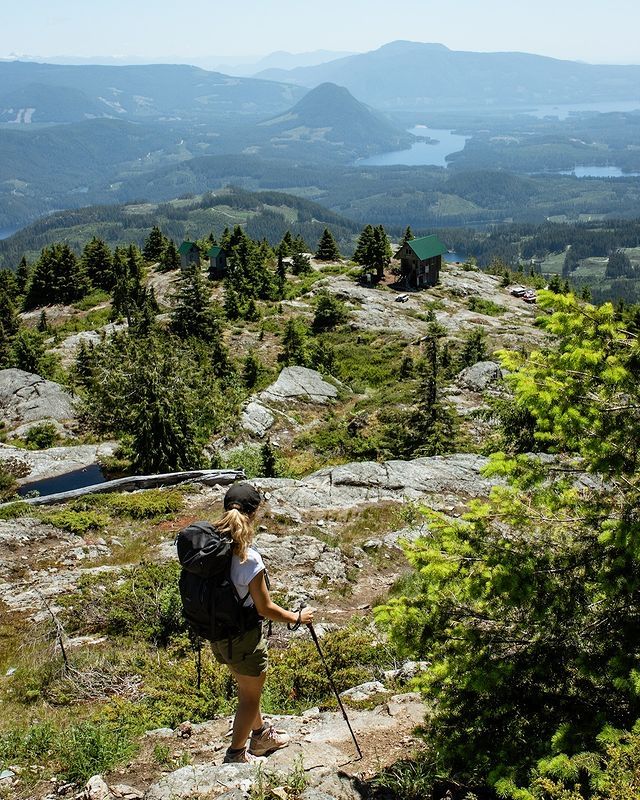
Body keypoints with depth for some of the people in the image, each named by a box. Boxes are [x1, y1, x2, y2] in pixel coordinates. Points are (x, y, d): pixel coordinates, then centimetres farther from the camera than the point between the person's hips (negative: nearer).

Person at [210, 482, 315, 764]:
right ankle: (236, 756, 32)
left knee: (248, 687, 29)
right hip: (243, 638, -7)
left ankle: (262, 735, 50)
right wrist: (298, 618, -4)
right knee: (250, 696, 17)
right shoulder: (249, 560, -29)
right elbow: (265, 608, -20)